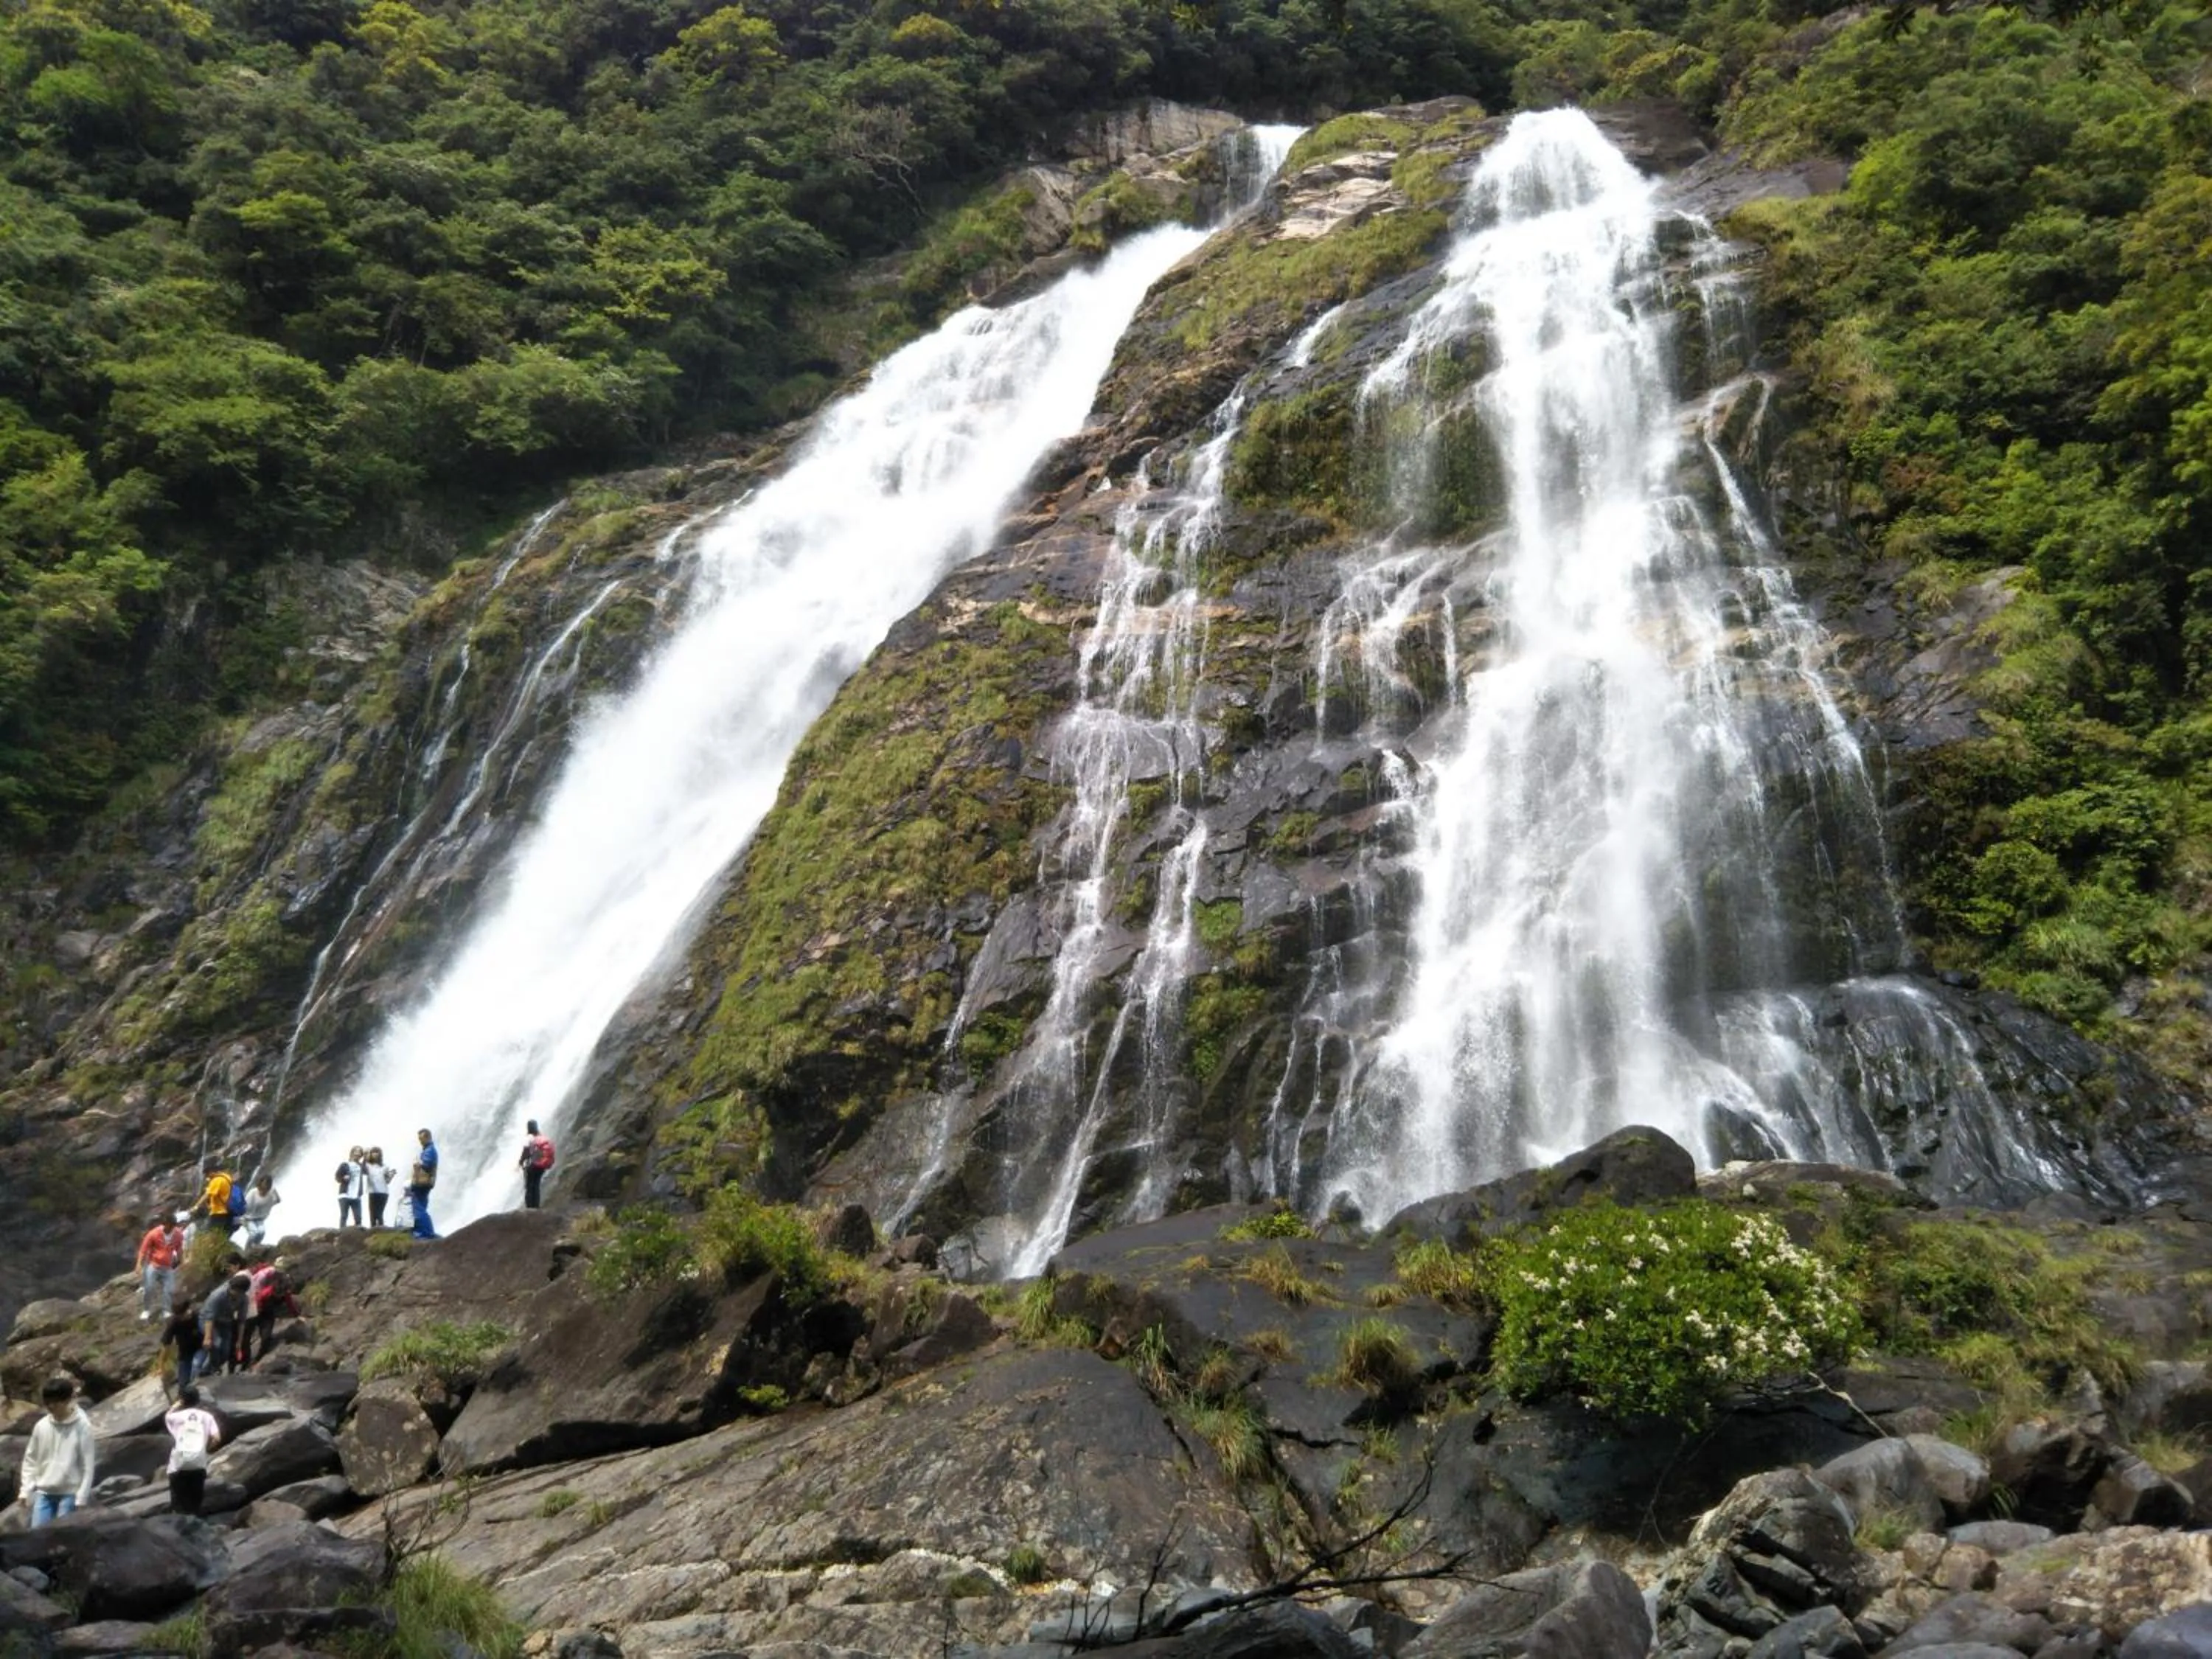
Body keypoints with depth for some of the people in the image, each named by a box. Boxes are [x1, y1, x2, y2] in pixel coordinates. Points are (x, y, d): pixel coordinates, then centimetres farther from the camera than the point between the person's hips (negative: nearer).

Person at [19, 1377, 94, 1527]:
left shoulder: (82, 1426, -10)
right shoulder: (42, 1426, 1)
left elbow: (87, 1464, -8)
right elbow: (30, 1459, 11)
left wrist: (82, 1498, -11)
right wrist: (25, 1490, 5)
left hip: (70, 1493, -4)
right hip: (44, 1492, 4)